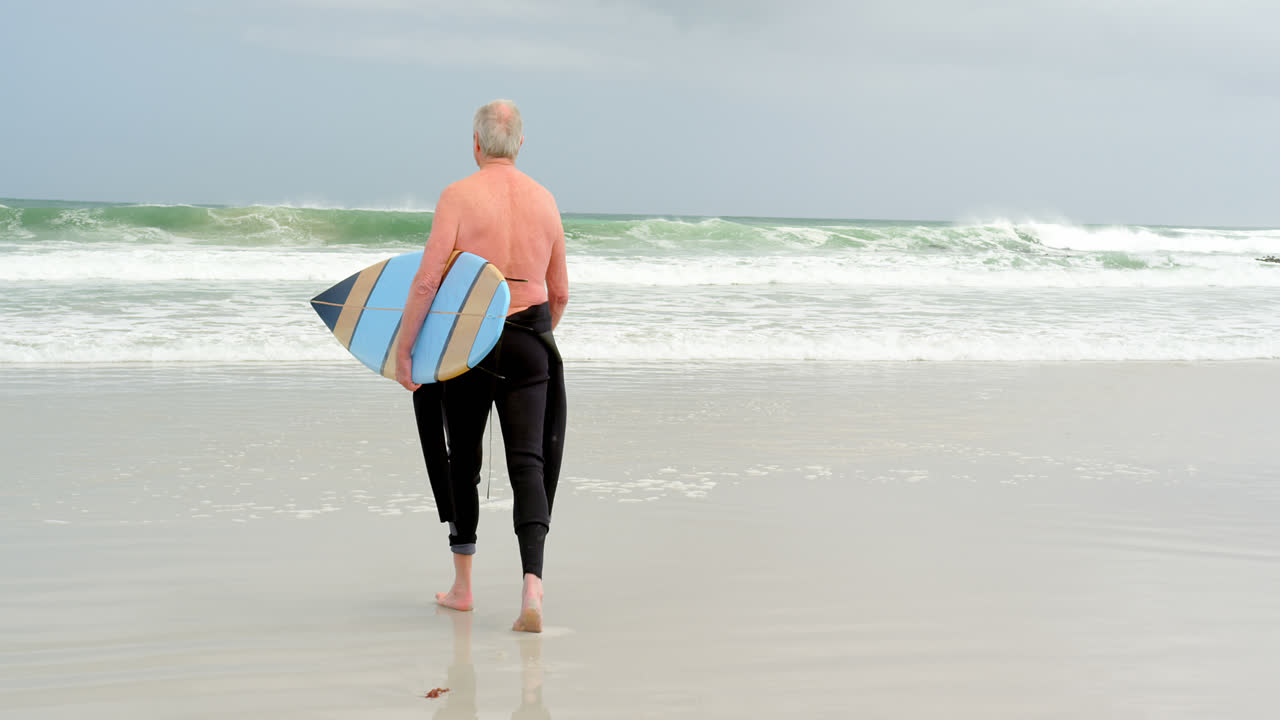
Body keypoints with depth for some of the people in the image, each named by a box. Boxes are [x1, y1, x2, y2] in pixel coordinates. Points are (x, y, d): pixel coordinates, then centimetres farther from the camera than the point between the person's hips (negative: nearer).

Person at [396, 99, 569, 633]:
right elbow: (559, 293, 13)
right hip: (530, 345, 2)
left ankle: (463, 585, 23)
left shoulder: (459, 195, -7)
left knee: (462, 463, 14)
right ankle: (532, 587, -20)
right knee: (529, 464, -2)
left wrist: (402, 350, -8)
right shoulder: (544, 201, 6)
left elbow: (427, 280, -14)